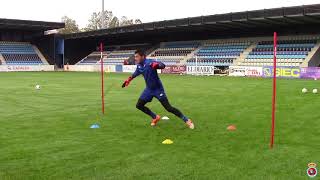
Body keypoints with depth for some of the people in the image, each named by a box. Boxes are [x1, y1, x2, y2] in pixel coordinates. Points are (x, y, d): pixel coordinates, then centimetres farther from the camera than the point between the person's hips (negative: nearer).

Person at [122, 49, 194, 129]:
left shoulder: (149, 62, -23)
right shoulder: (139, 66, -1)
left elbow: (163, 65, -39)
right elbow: (136, 73, 24)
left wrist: (157, 65, -59)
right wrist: (129, 79, 26)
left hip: (158, 89, -7)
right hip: (149, 89, 7)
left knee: (168, 108, -12)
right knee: (139, 105, 6)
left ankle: (187, 120, 0)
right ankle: (155, 117, 24)